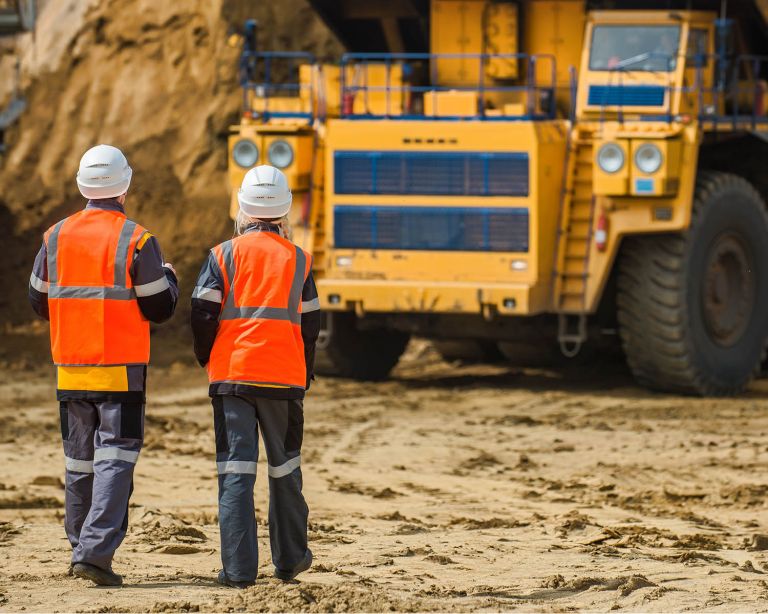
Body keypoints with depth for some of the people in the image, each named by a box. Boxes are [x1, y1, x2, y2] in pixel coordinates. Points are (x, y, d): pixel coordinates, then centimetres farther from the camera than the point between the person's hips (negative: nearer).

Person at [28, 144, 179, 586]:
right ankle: (96, 551, -17)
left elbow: (39, 301, 13)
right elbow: (160, 309, -6)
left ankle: (81, 547, 22)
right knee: (115, 458, -5)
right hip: (122, 370, -4)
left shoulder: (56, 237, 4)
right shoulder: (136, 240, -9)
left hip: (70, 369, 5)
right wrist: (169, 277, 14)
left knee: (80, 460, 15)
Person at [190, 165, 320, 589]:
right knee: (285, 468, 16)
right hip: (284, 378, 2)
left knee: (235, 469, -2)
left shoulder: (223, 255, -1)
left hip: (231, 376, -2)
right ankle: (290, 558, 24)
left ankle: (239, 569, -8)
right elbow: (310, 326, 10)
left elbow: (203, 315, -4)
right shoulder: (299, 260, 6)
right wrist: (304, 376, 21)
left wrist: (208, 361, 13)